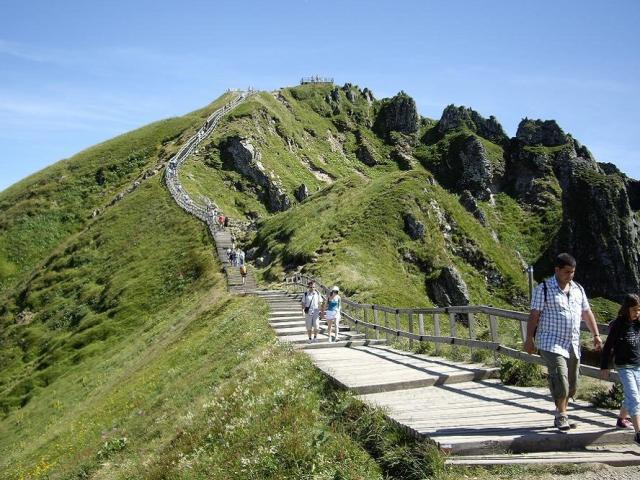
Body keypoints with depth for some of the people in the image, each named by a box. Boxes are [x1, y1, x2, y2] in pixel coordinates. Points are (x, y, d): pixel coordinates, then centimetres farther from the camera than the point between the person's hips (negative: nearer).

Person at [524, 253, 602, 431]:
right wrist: (529, 339, -10)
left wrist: (596, 335, 11)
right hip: (551, 343, -6)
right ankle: (561, 416, -1)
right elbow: (534, 315, -8)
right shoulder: (544, 288, -6)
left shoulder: (578, 289, 12)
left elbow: (587, 313, 18)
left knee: (572, 384, 9)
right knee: (560, 379, -16)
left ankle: (561, 417, 22)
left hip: (573, 344, 6)